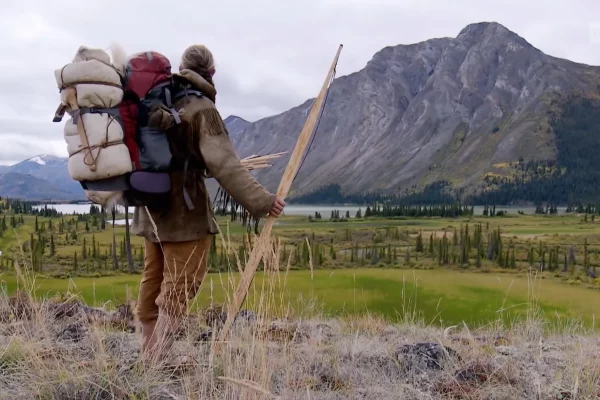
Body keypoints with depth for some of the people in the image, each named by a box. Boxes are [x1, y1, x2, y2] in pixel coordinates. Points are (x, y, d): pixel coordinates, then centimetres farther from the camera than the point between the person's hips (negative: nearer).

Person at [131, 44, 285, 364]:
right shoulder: (202, 109, -14)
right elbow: (223, 164, -25)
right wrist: (260, 201, -27)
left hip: (152, 209, 8)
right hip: (185, 213, -8)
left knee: (153, 285, 17)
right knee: (178, 292, -1)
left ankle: (149, 359, 28)